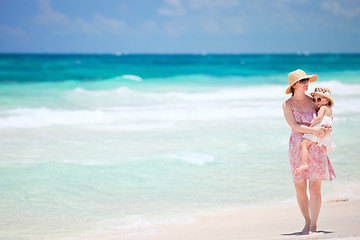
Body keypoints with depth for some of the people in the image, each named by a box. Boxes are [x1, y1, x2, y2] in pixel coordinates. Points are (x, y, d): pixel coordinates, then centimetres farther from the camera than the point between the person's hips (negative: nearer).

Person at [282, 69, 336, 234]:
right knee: (300, 188, 2)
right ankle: (307, 222, 19)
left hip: (316, 146, 1)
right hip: (297, 146, -1)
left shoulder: (314, 101, 8)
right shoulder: (287, 104, 1)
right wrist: (314, 130, -20)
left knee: (315, 188, -5)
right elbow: (294, 126, -10)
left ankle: (313, 225, 1)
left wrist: (327, 129, -7)